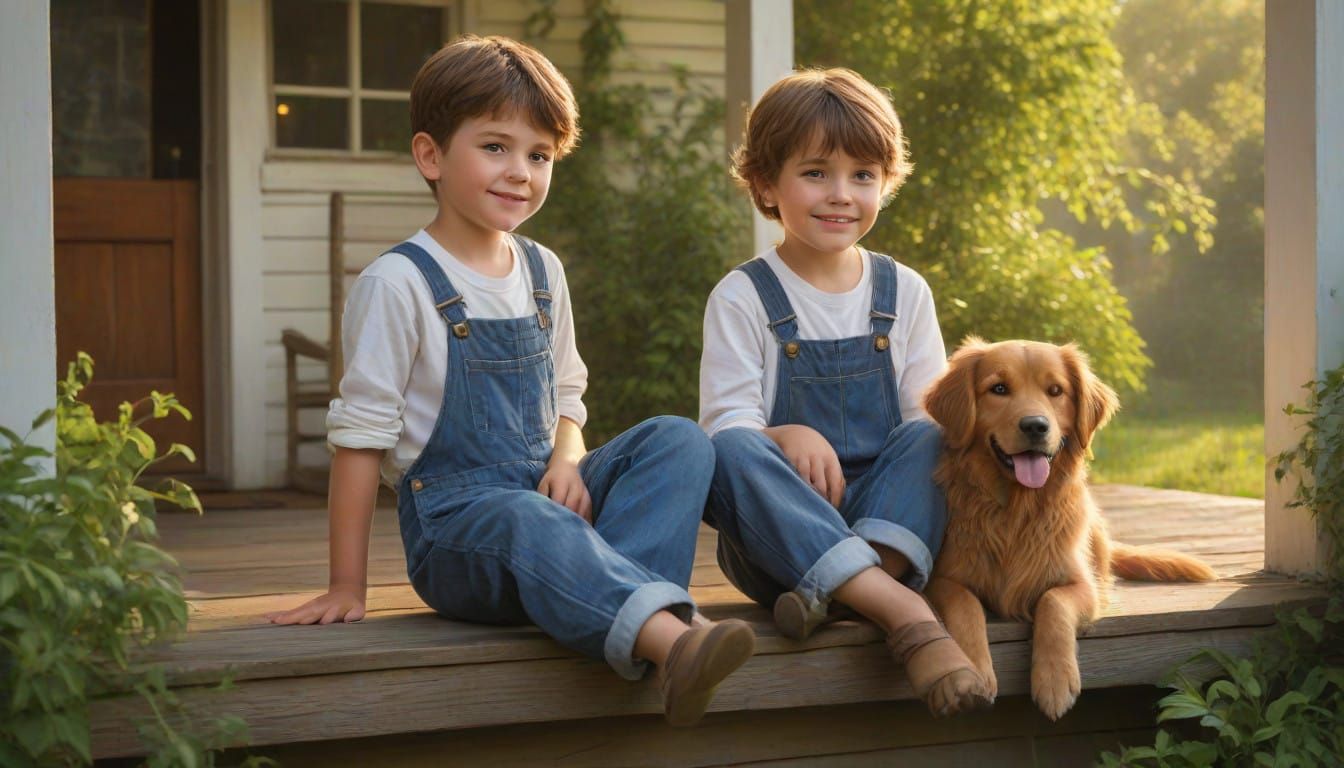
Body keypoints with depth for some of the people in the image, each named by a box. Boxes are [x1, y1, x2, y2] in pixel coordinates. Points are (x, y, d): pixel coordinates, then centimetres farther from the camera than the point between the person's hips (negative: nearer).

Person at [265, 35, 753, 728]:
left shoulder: (543, 273, 13)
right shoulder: (397, 283, -7)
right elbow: (361, 433, -8)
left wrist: (567, 461, -3)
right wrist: (346, 589, -9)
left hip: (544, 494, 7)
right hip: (453, 520, -7)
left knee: (679, 441, -15)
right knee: (533, 523, -39)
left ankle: (613, 609, -35)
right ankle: (674, 638, -62)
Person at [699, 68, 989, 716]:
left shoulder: (905, 293, 11)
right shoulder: (742, 298, 2)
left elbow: (931, 413, 9)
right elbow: (727, 422, -7)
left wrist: (930, 443, -16)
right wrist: (786, 438, -30)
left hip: (885, 517, 2)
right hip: (783, 528, -2)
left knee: (930, 436, -25)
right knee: (728, 452, -33)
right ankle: (903, 612, -44)